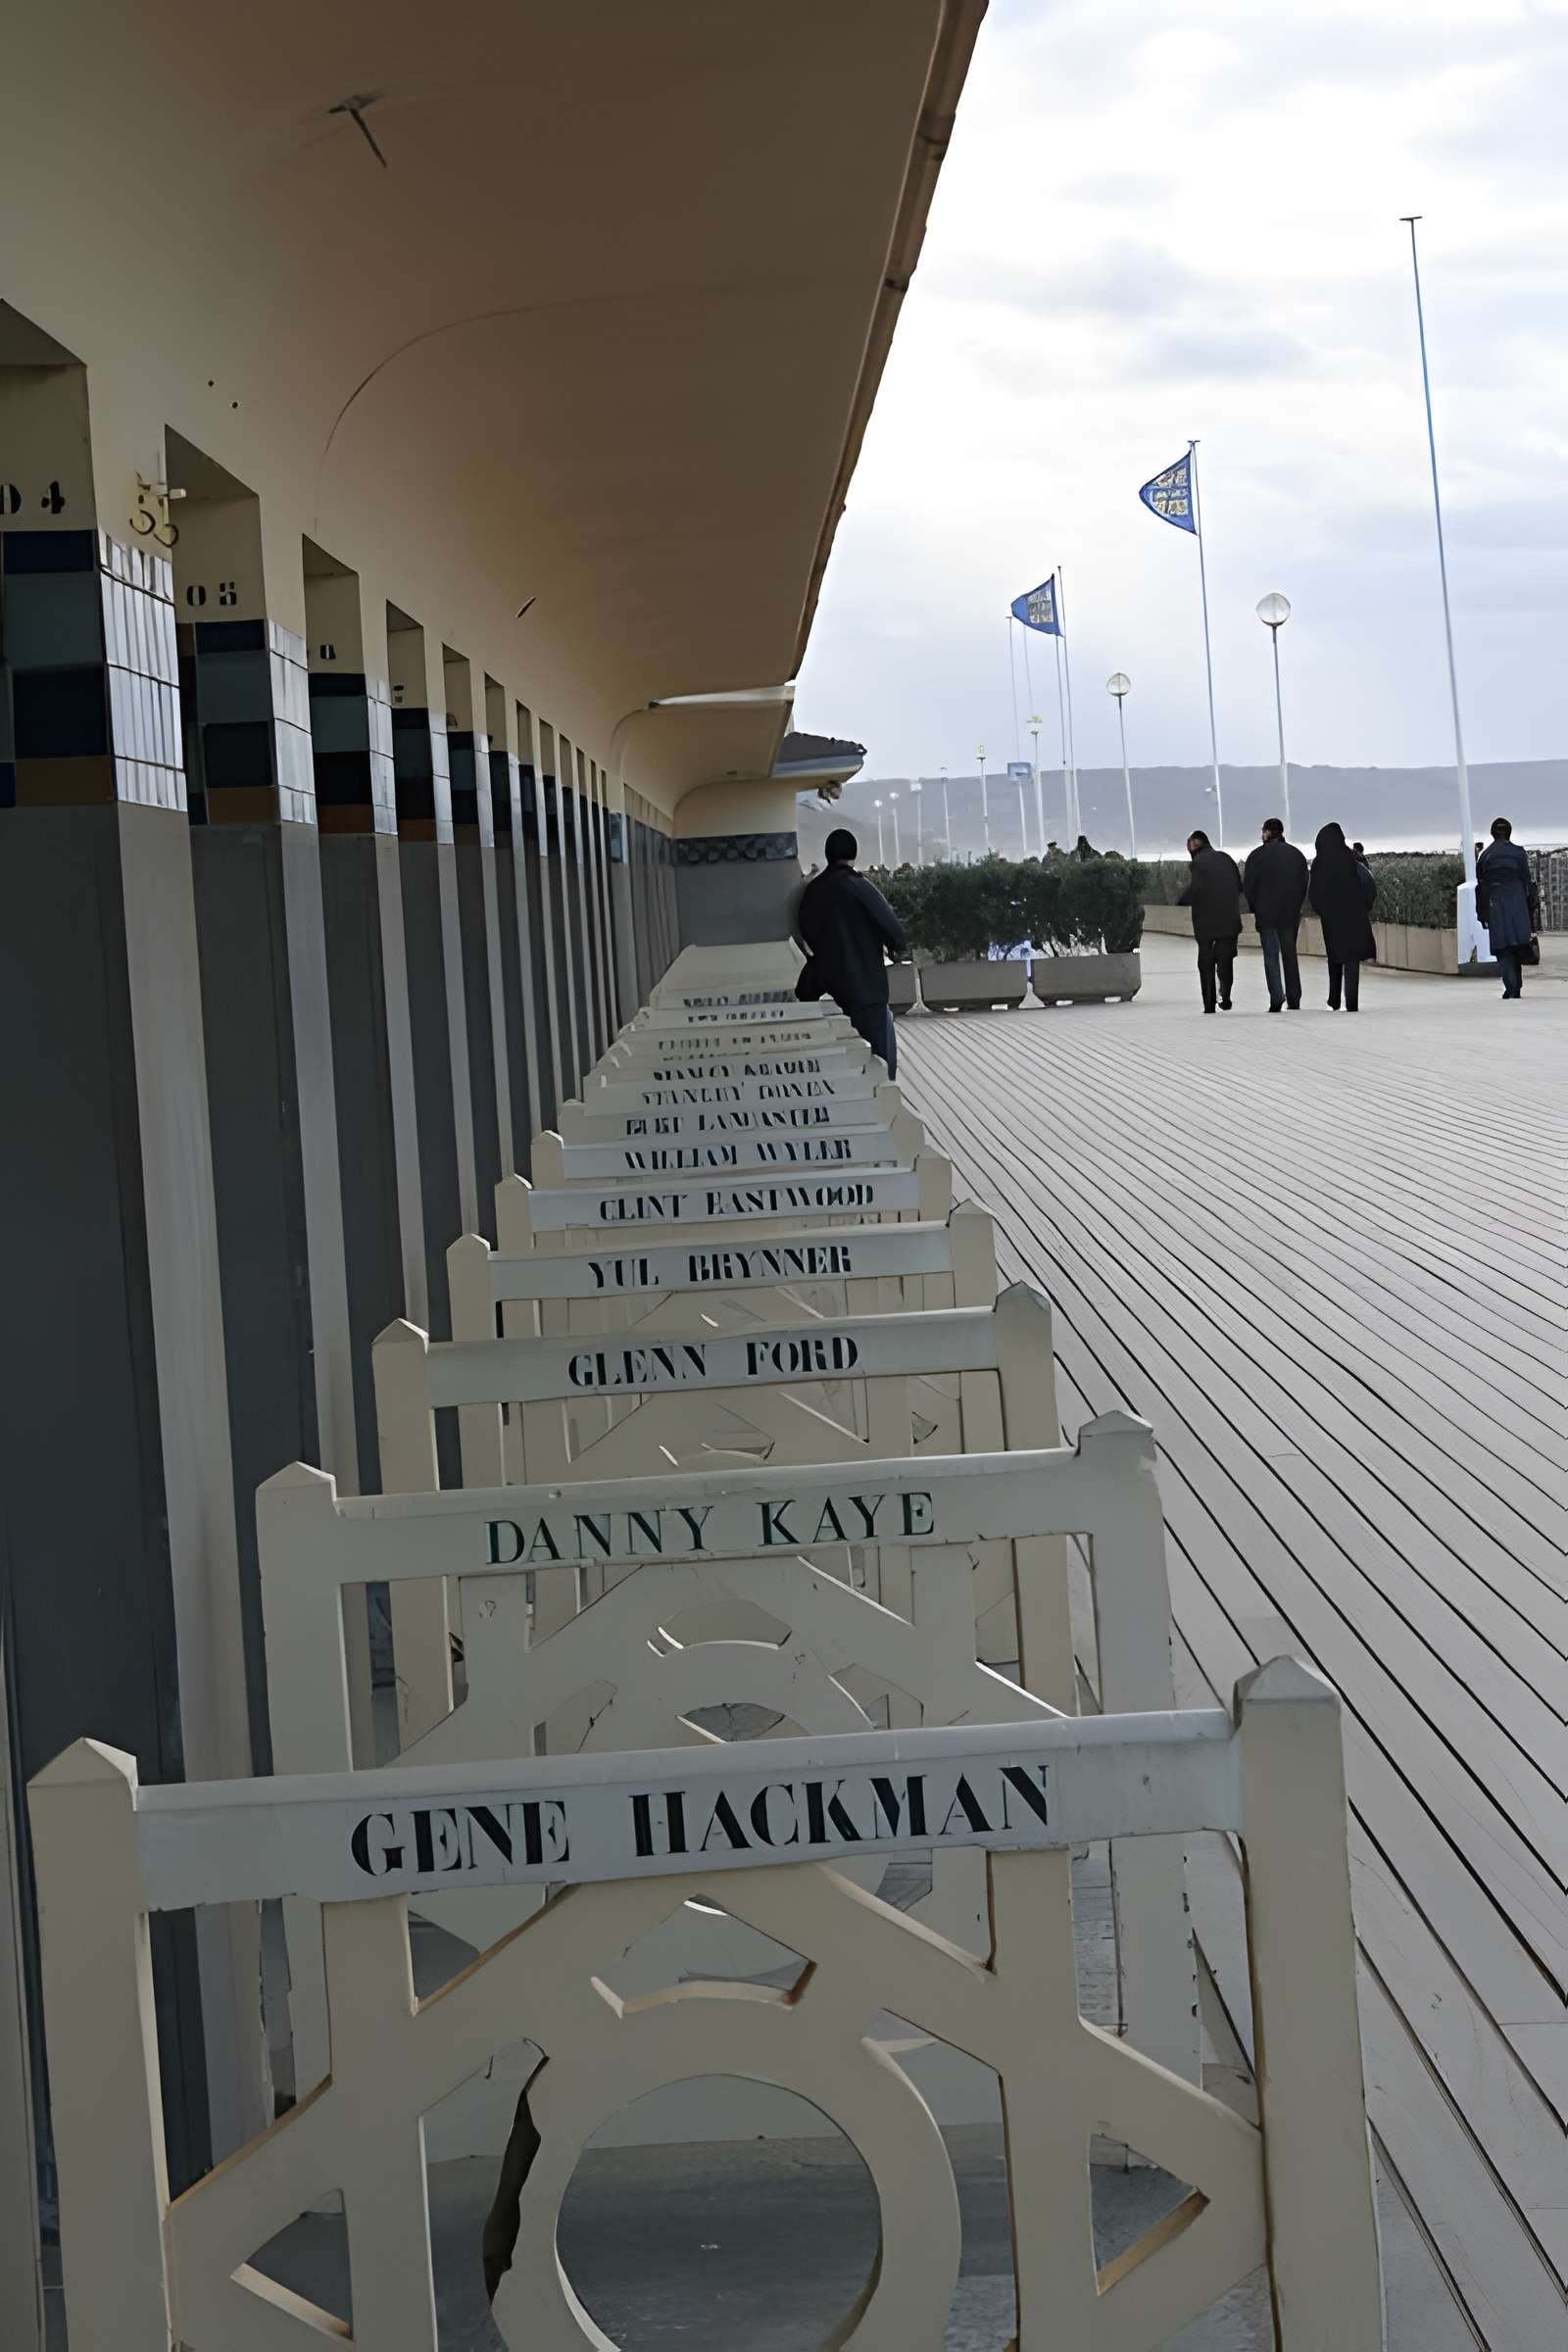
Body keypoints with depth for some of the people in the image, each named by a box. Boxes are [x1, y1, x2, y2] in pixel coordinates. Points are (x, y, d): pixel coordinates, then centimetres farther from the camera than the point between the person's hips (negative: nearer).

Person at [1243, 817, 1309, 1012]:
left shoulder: (1258, 855, -6)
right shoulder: (1296, 854, 8)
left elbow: (1248, 886, -5)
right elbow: (1304, 884, 9)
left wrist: (1255, 908, 6)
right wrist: (1295, 906, 14)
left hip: (1267, 913, -4)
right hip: (1291, 915, 4)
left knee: (1271, 955, -3)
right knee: (1290, 955, 11)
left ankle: (1277, 998, -17)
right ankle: (1294, 1000, 11)